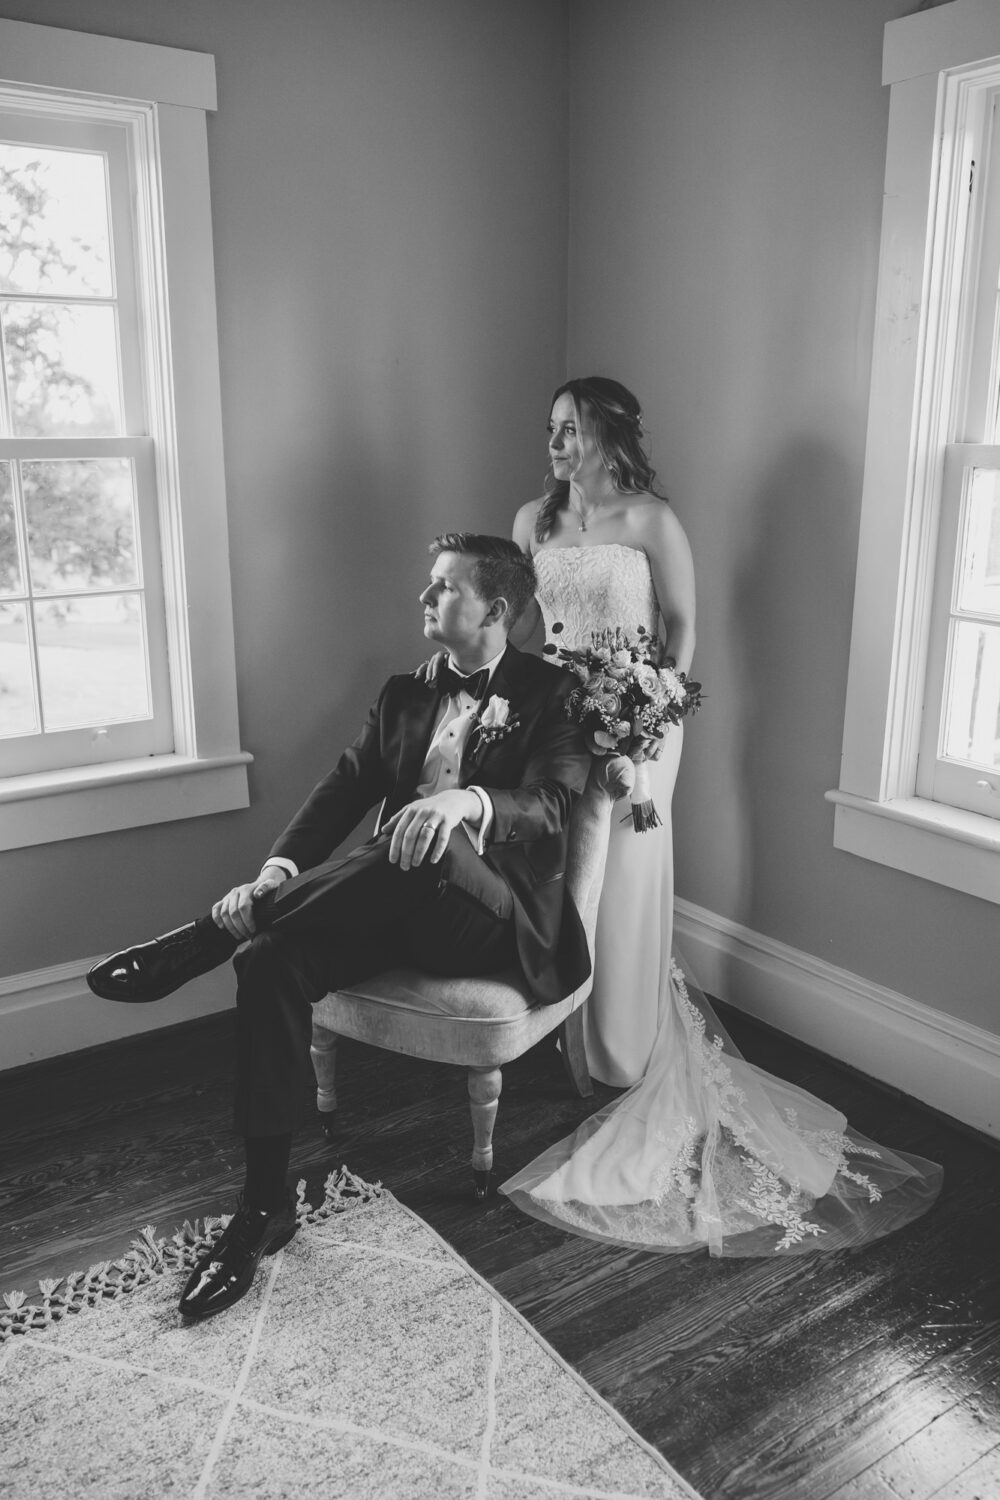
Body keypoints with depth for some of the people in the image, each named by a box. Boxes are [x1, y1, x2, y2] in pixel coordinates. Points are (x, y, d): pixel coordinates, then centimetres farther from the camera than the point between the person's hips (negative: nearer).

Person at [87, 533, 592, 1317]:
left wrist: (468, 801, -37)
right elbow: (345, 787, 6)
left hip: (491, 918, -5)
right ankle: (265, 1204, -16)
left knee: (429, 843, -39)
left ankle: (201, 941, -27)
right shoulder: (406, 696, 18)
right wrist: (282, 867, -14)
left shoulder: (551, 695, 3)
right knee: (272, 959, -24)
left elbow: (552, 805, -14)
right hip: (398, 905, 5)